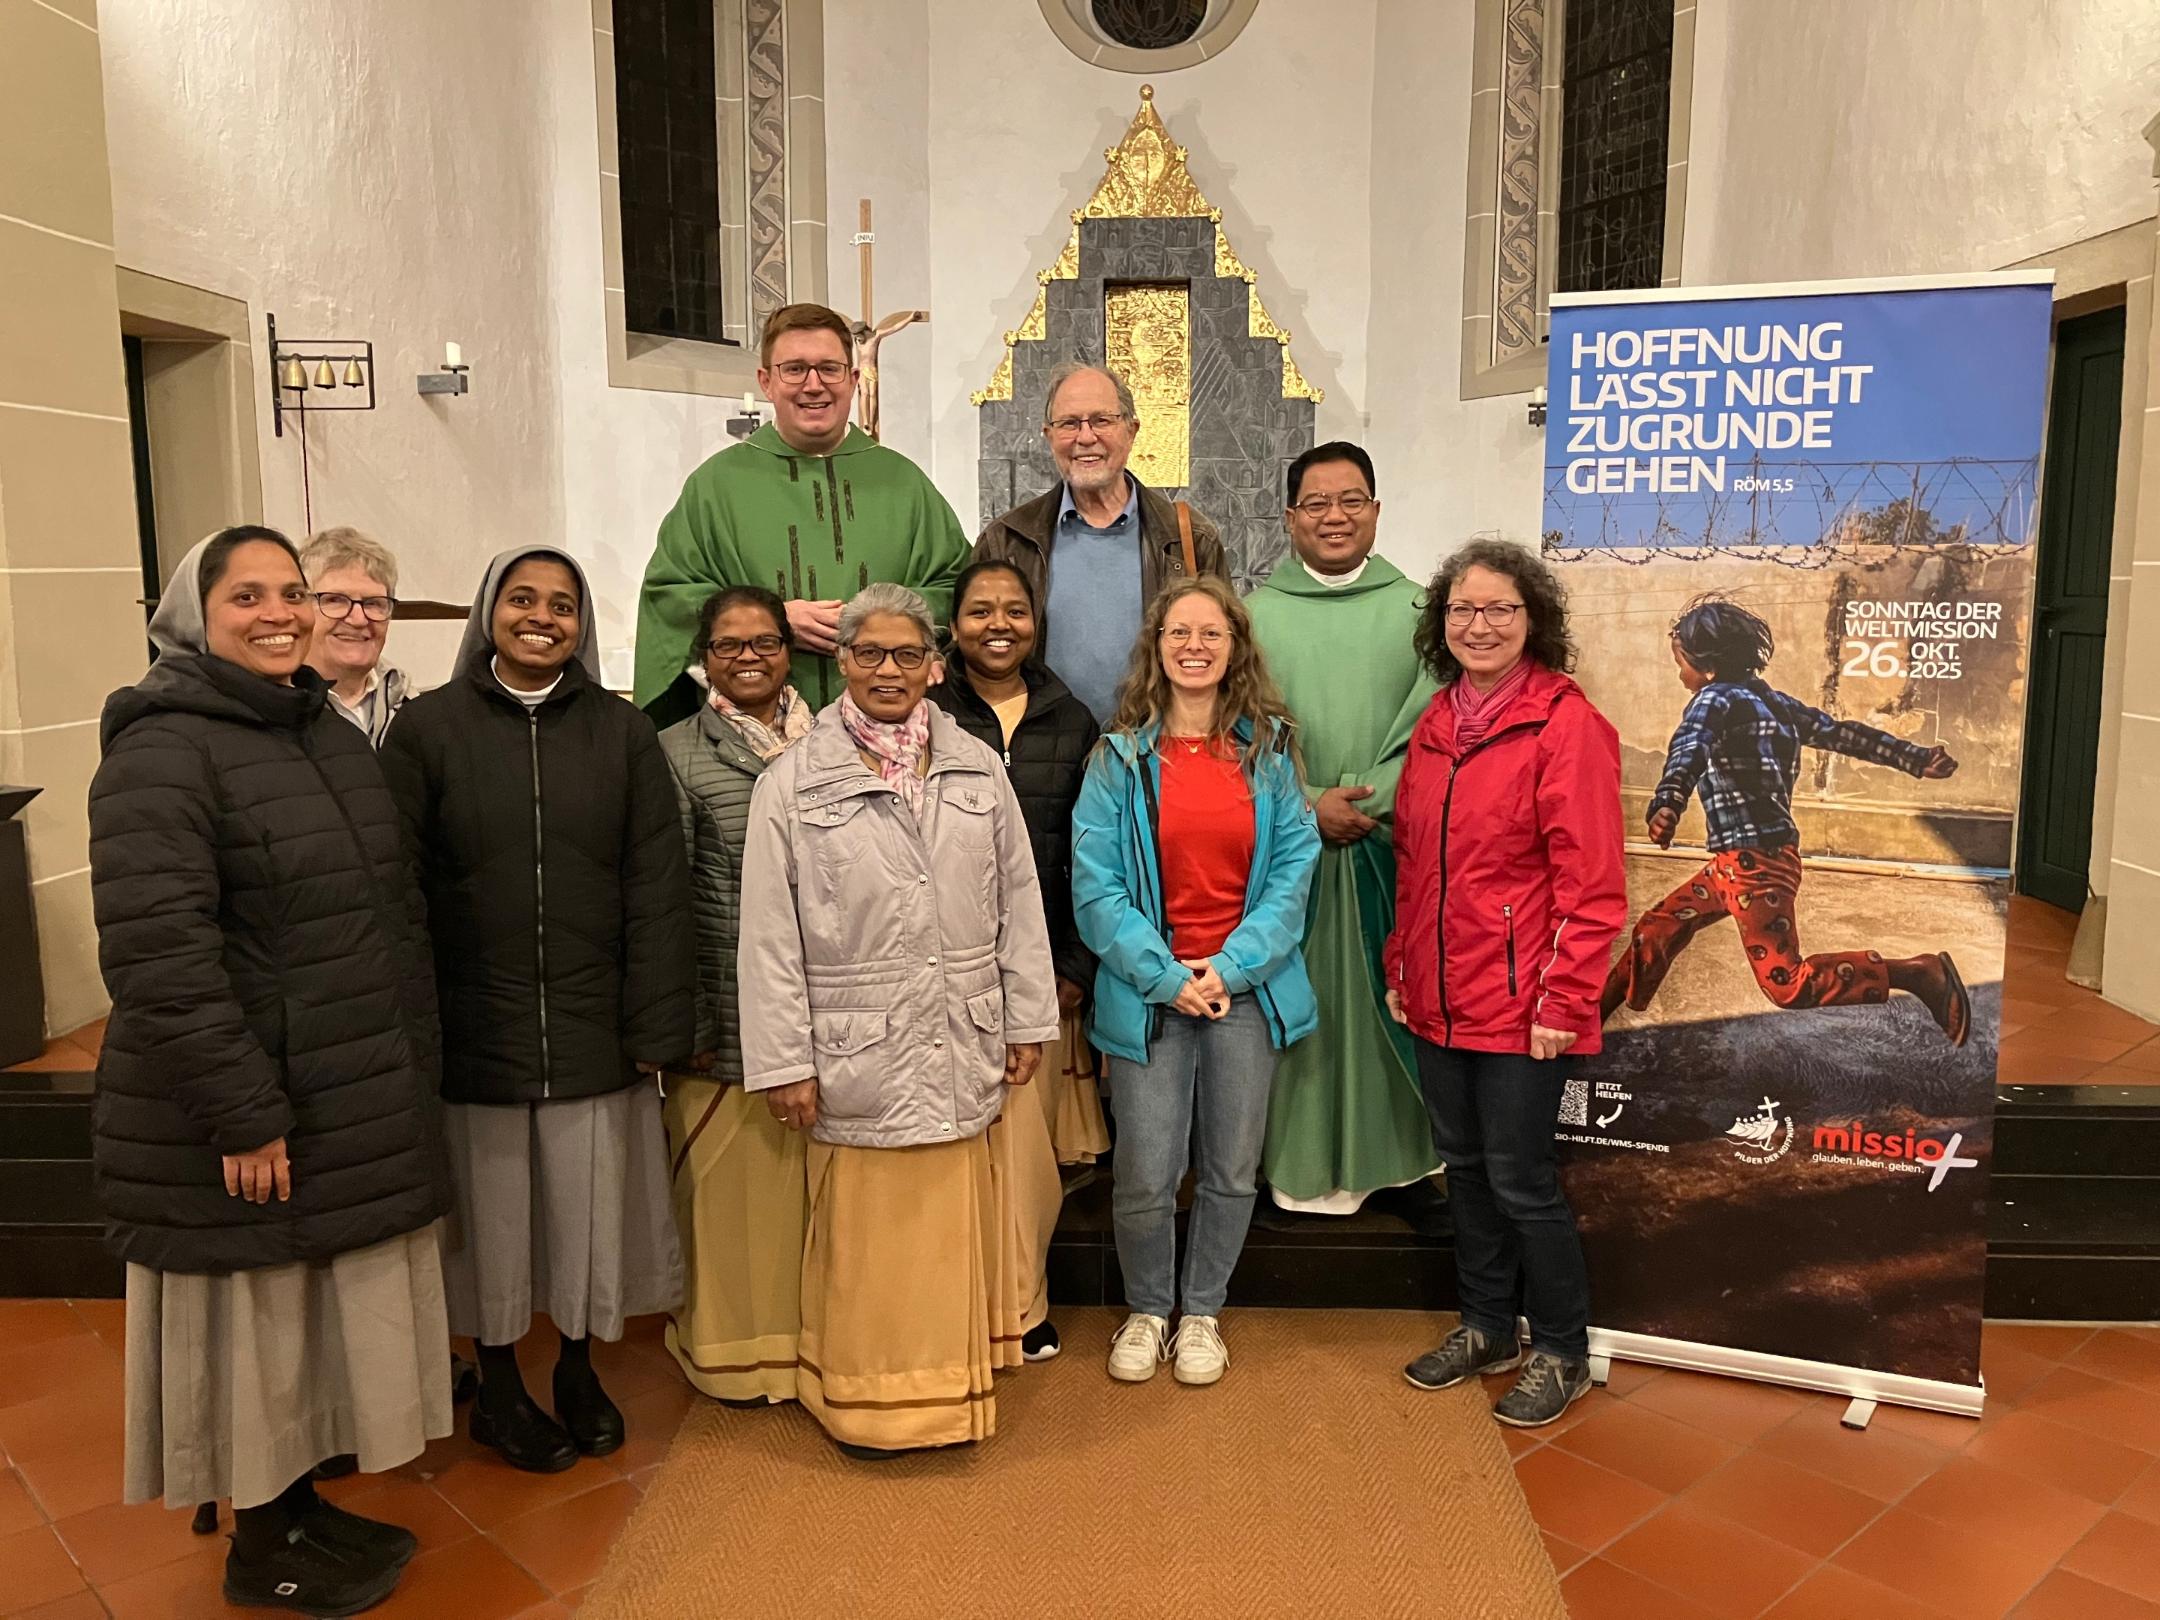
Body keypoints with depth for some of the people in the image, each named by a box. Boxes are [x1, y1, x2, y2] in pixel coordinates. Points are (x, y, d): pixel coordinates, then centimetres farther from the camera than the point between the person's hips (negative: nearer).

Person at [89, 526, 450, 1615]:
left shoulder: (330, 734, 11)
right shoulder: (163, 748, -15)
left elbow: (389, 914, 17)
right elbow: (157, 953, -23)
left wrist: (415, 1062, 15)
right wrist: (244, 1112, -22)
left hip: (357, 1104, 8)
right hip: (251, 1116, -7)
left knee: (319, 1315, 19)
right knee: (253, 1328, 9)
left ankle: (300, 1506, 37)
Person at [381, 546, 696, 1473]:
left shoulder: (621, 733, 3)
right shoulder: (429, 729, -1)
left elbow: (657, 890, 0)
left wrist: (657, 1024, -5)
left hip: (594, 1030, 1)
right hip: (474, 1028, -1)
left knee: (589, 1203, 11)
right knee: (492, 1211, 11)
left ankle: (578, 1372, 35)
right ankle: (498, 1388, 33)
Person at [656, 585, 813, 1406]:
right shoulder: (678, 753, -1)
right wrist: (681, 1021, -6)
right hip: (729, 1016, -3)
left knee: (818, 1182, 11)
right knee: (734, 1181, 7)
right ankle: (734, 1346, 26)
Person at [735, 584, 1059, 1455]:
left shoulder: (977, 767, 6)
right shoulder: (792, 781, -3)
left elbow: (1019, 902, 8)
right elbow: (769, 936, -4)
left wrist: (1029, 1020, 7)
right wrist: (784, 1061, -7)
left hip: (961, 1051, 3)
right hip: (857, 1054, -3)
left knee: (953, 1229, 14)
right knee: (866, 1236, 7)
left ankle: (954, 1380, 32)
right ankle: (863, 1398, 26)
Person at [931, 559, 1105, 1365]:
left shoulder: (1071, 722, 8)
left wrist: (1079, 964, 2)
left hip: (1042, 964, 2)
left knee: (1028, 1132, 5)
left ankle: (1017, 1300, 24)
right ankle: (1011, 1298, 21)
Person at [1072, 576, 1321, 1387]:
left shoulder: (1269, 750, 4)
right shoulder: (1121, 755, 0)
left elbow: (1295, 866, 0)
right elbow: (1095, 885, -5)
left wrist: (1231, 966, -11)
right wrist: (1166, 976, -12)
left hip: (1245, 989, 2)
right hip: (1148, 991, -1)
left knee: (1232, 1170, 10)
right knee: (1145, 1176, 1)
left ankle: (1202, 1312, 33)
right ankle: (1146, 1310, 28)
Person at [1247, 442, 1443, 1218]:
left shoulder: (1415, 608, 7)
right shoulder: (1256, 613, 4)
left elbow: (1432, 727, -2)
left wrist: (1371, 800, -14)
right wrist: (1308, 804, -12)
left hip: (1392, 847, 1)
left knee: (1391, 996, 6)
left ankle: (1398, 1154, 20)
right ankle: (1304, 1163, 15)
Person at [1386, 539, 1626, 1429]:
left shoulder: (1567, 724, -12)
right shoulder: (1435, 724, 9)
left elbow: (1591, 883, -15)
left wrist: (1565, 1001, -17)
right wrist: (1402, 968, 13)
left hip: (1521, 1004, -7)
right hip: (1439, 1000, 7)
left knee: (1520, 1178, 3)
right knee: (1465, 1165, 17)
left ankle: (1562, 1354, 25)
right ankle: (1487, 1329, 36)